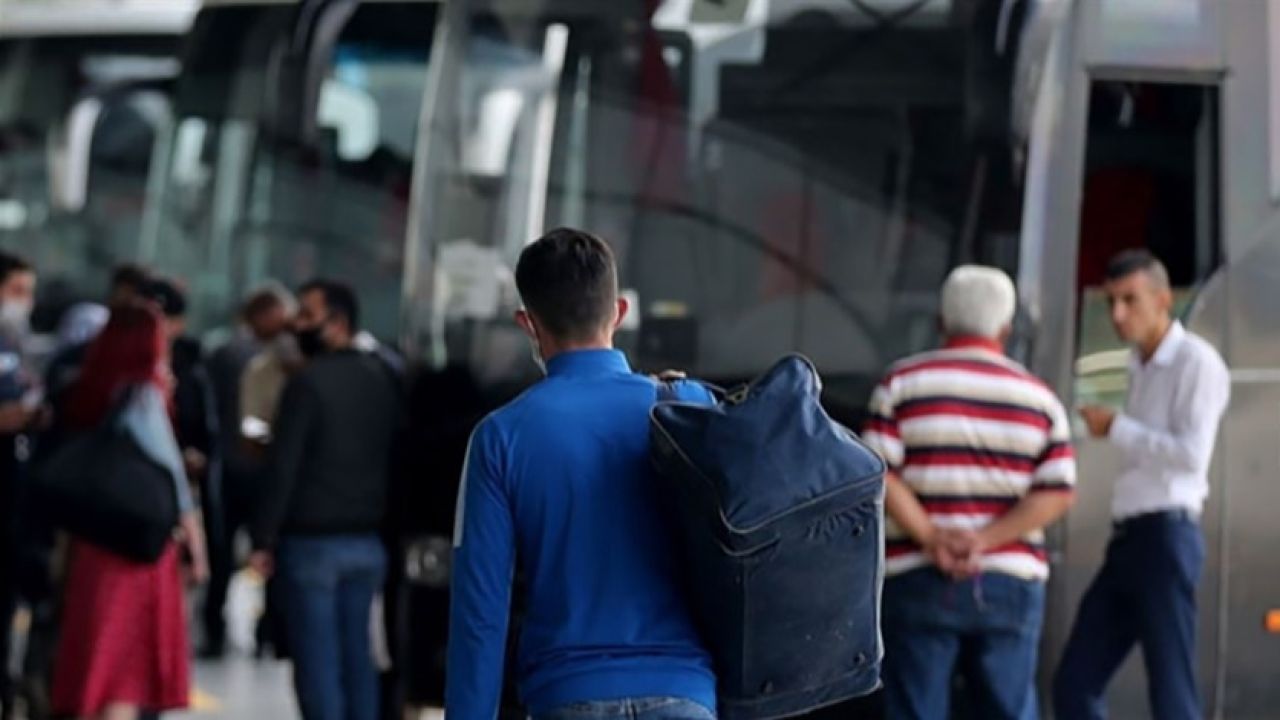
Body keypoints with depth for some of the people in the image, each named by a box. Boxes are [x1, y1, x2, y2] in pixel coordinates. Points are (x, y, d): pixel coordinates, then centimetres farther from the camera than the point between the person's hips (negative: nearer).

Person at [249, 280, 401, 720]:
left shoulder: (310, 382, -11)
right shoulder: (381, 379, 9)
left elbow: (284, 468, -14)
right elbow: (393, 459, 12)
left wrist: (263, 539, -10)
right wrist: (383, 524, 16)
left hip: (311, 542, -6)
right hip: (366, 542, 6)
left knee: (317, 661, -4)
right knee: (357, 655, 11)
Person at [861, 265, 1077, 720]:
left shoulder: (903, 384, 2)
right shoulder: (1038, 397, 8)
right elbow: (1058, 493, -2)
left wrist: (930, 538, -13)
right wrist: (985, 540, -11)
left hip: (919, 580, -2)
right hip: (1009, 581, 2)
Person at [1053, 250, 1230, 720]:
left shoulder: (1197, 362, -5)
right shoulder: (1141, 369, 21)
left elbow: (1191, 455, -17)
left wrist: (1115, 428, -8)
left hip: (1166, 537, -9)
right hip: (1128, 539, 9)